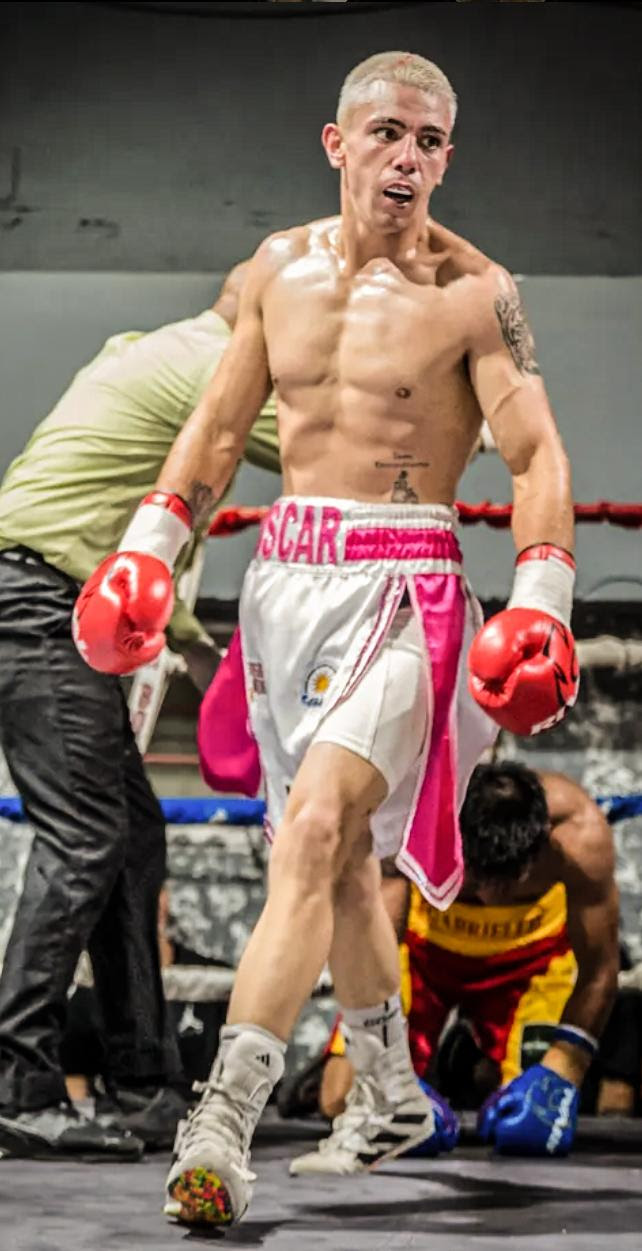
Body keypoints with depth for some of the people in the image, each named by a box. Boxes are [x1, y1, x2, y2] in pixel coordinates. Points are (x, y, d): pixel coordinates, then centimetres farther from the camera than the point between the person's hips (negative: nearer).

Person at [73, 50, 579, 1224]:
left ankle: (222, 1132, -28)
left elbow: (537, 455, -8)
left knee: (315, 830, -21)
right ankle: (390, 1095, 33)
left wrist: (539, 603, -20)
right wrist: (149, 542, 7)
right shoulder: (280, 266, 9)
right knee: (337, 855, 15)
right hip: (287, 573, 6)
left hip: (403, 585, -6)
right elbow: (220, 422, 16)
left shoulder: (474, 292, -6)